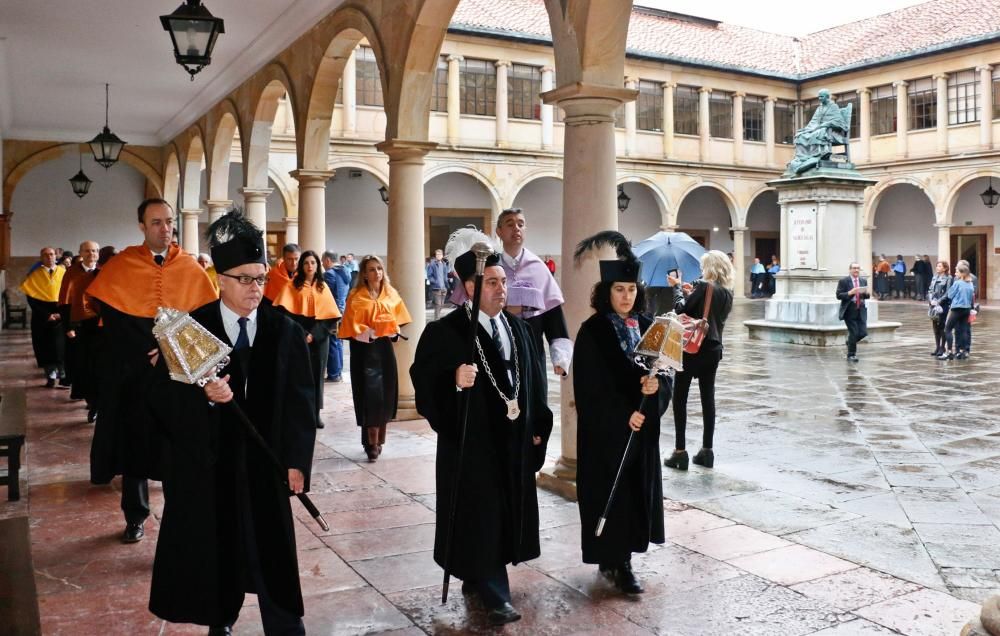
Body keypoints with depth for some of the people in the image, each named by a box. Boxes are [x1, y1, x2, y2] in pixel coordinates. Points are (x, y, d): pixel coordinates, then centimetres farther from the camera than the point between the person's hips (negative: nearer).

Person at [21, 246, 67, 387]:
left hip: (62, 315, 0)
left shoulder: (64, 273, 4)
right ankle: (51, 377, 5)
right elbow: (31, 299, -2)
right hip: (42, 317, 0)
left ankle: (63, 375, -3)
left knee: (63, 346, -7)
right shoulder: (34, 275, 3)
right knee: (46, 347, 1)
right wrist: (47, 315, -11)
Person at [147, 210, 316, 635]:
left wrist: (296, 460, -5)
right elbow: (162, 393, -6)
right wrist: (203, 393, -26)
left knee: (272, 554, 4)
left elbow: (299, 400, 0)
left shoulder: (284, 332, 1)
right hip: (207, 462, 0)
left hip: (264, 461, 1)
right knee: (217, 550, 12)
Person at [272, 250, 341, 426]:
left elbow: (330, 315, 2)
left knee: (316, 374, 3)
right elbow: (284, 312, -8)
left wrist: (314, 334, -11)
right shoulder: (293, 285, 2)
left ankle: (315, 413, 9)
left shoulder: (323, 287, 9)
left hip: (319, 337, 2)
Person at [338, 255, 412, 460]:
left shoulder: (391, 294, 8)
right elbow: (352, 326, -8)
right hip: (365, 350, -5)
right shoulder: (356, 296, -6)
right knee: (371, 395, -8)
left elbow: (397, 318, 18)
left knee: (386, 394, 7)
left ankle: (378, 439, 21)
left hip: (385, 348, 5)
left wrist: (394, 331, -1)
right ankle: (372, 443, -2)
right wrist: (369, 332, -20)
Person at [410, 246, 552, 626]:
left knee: (507, 511, 14)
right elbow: (423, 381, -17)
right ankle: (495, 595, 12)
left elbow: (533, 380, 12)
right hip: (471, 440, -6)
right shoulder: (445, 332, -11)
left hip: (514, 438, 7)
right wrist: (455, 380, -35)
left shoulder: (517, 328, 8)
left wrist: (537, 427, 10)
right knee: (480, 515, 0)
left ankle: (478, 579, 32)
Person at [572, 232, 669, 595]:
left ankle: (620, 557, 21)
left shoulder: (647, 326, 6)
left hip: (643, 426, 5)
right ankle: (615, 562, 9)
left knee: (638, 489, 9)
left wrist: (656, 386, -17)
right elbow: (589, 387, -11)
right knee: (610, 491, -1)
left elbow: (665, 373, 6)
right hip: (606, 429, -5)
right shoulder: (592, 332, -8)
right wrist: (623, 415, -17)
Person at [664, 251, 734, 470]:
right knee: (708, 398, 10)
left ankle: (680, 452, -1)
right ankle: (707, 450, 14)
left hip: (693, 348, -6)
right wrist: (692, 293, 12)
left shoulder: (704, 286, -13)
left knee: (680, 398, 1)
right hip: (714, 349, 7)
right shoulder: (727, 292, 8)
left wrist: (677, 287, 0)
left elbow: (681, 309, -15)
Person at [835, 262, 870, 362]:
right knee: (854, 333, -6)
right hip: (850, 311, -5)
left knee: (863, 333, -2)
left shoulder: (863, 281, 13)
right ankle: (851, 355, 11)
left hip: (861, 310, 5)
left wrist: (866, 293, -7)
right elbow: (839, 296, -8)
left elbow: (867, 296, 16)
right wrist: (850, 293, -21)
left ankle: (850, 342, 29)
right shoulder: (843, 281, -3)